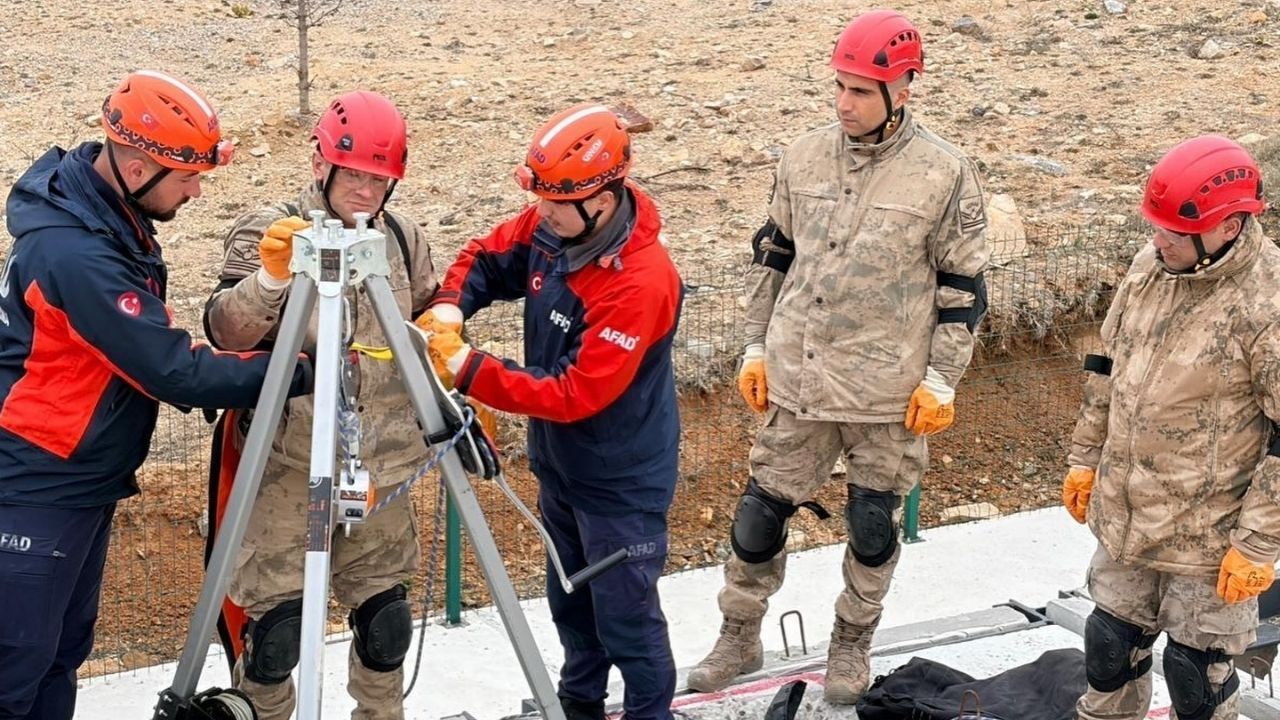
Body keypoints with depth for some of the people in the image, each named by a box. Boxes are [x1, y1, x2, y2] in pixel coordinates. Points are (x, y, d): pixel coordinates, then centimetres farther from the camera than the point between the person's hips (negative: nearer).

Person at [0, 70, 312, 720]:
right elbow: (176, 374, -25)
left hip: (85, 482, 9)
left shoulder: (110, 216, 3)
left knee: (63, 652, 14)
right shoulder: (73, 253, -27)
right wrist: (301, 375, -20)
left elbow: (154, 347, 15)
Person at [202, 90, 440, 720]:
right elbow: (224, 331, -18)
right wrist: (271, 276, -33)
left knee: (385, 617, 11)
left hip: (383, 466, 4)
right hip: (289, 466, -4)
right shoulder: (265, 231, -6)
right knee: (275, 623, -3)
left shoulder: (405, 239, 7)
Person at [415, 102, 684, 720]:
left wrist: (469, 370, -34)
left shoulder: (641, 284, -33)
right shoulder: (548, 227, -10)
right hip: (558, 465, 8)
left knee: (626, 620, 5)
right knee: (570, 605, 24)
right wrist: (448, 306, -16)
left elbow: (575, 395, -32)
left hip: (620, 483, -8)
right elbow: (484, 259, 6)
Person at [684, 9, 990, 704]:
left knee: (873, 526, 12)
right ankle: (739, 639, 29)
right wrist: (757, 347, 10)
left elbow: (963, 286, -4)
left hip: (888, 391, -3)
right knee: (761, 511, 10)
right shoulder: (804, 158, 1)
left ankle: (851, 644, 33)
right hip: (797, 380, 3)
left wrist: (940, 381, -6)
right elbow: (772, 255, 12)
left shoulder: (944, 174, -10)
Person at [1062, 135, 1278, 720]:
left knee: (1197, 670, 11)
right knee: (1110, 642, 21)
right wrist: (1086, 457, 14)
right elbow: (1107, 367, 11)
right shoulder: (1150, 265, -3)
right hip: (1125, 515, 6)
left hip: (1207, 537, -6)